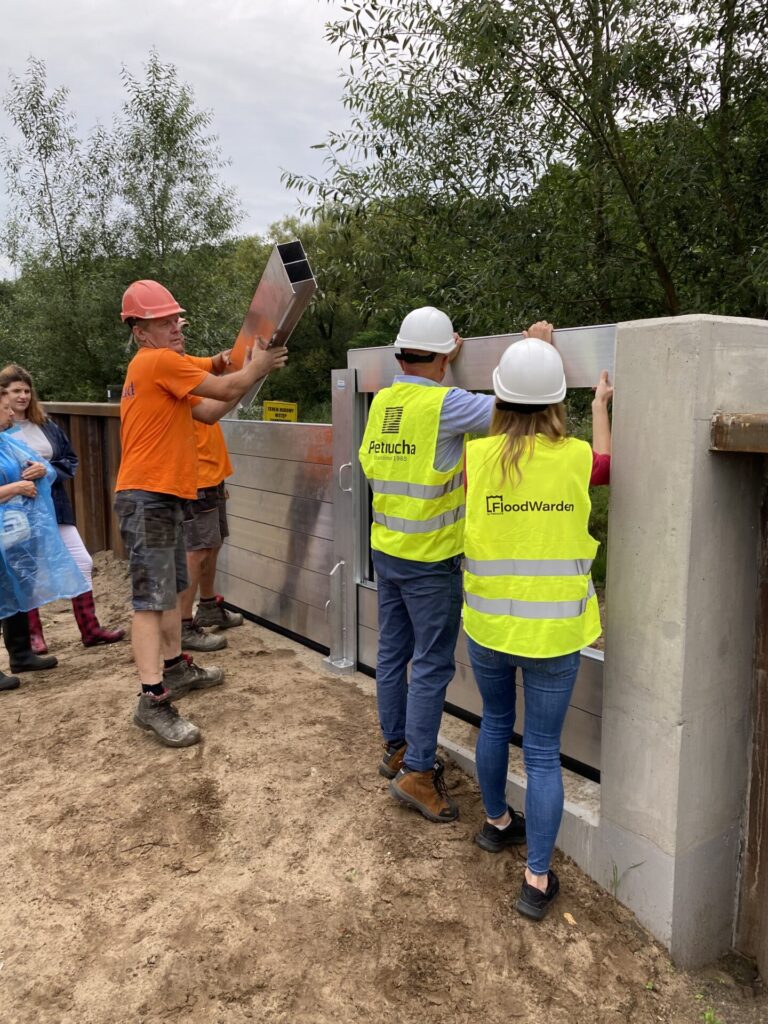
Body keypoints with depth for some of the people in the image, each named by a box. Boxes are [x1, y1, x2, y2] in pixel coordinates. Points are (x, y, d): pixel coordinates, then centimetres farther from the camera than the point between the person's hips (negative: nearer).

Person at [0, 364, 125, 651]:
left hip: (53, 506, 5)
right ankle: (33, 634, 23)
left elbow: (71, 458, 9)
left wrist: (50, 470, -9)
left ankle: (90, 629, 14)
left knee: (82, 562, 3)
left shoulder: (45, 425, 8)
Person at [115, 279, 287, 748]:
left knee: (173, 588, 18)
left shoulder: (160, 367, 20)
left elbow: (208, 411, 18)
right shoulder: (159, 361, -11)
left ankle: (176, 668, 31)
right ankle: (153, 701, -10)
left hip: (163, 496, 10)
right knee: (152, 598, -11)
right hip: (147, 497, -10)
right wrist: (258, 366, 7)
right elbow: (225, 389, -11)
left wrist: (249, 374, 12)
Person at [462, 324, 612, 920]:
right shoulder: (576, 457, -10)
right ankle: (537, 879, 18)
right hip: (555, 630, -1)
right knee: (544, 752, 10)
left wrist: (532, 356, 20)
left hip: (489, 624, 2)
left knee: (495, 723, 25)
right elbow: (605, 463, 16)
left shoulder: (479, 456, -10)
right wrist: (600, 406, 30)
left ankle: (496, 822, 46)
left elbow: (513, 429, 14)